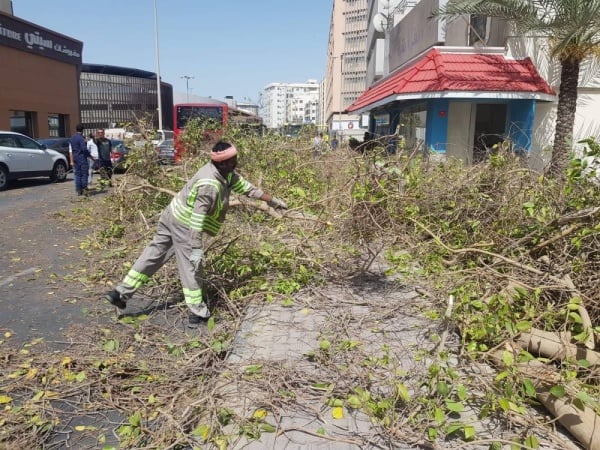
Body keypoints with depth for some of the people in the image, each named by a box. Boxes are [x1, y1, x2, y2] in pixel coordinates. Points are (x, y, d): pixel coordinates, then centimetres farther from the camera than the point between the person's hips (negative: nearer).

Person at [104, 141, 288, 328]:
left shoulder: (226, 173, -1)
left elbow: (244, 186, 10)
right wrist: (196, 249, -32)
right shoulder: (209, 185, -29)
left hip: (172, 215, 9)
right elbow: (197, 218, -32)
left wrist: (272, 200, 15)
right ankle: (198, 312, 12)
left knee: (154, 253, 15)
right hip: (184, 223, -9)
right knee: (191, 266, 0)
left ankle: (121, 293, 22)